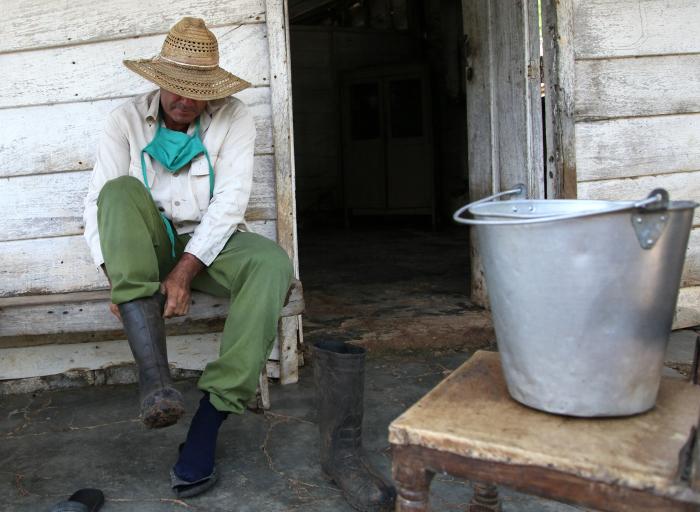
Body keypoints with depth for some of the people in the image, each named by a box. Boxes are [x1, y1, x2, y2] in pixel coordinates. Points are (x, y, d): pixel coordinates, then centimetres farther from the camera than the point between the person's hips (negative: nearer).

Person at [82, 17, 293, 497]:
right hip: (146, 250, 1)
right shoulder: (127, 120, -1)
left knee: (272, 262, -31)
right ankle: (154, 374, -40)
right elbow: (99, 201, -8)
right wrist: (116, 276, -23)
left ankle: (209, 421, -29)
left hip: (211, 244, 0)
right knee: (121, 190, -29)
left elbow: (231, 199, -15)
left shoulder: (234, 117, -4)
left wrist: (185, 270, -24)